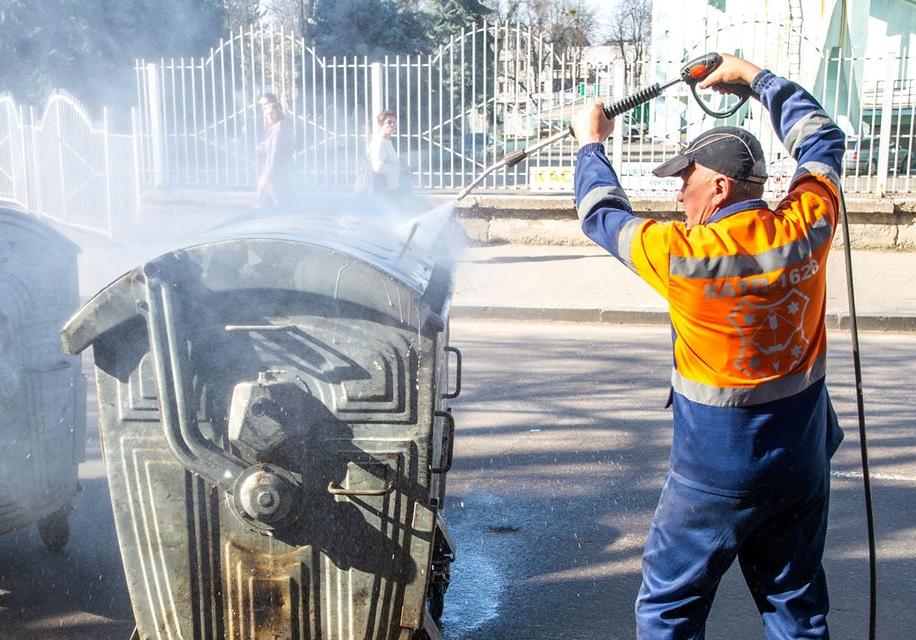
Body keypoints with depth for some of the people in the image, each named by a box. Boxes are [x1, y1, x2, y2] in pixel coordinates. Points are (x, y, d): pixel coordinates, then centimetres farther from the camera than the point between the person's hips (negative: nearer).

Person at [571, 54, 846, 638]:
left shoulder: (682, 255, -20)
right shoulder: (807, 228, -8)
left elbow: (602, 215, -1)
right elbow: (823, 139, 12)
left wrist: (591, 143, 15)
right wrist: (753, 75, 20)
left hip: (715, 474, -5)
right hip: (804, 460, 5)